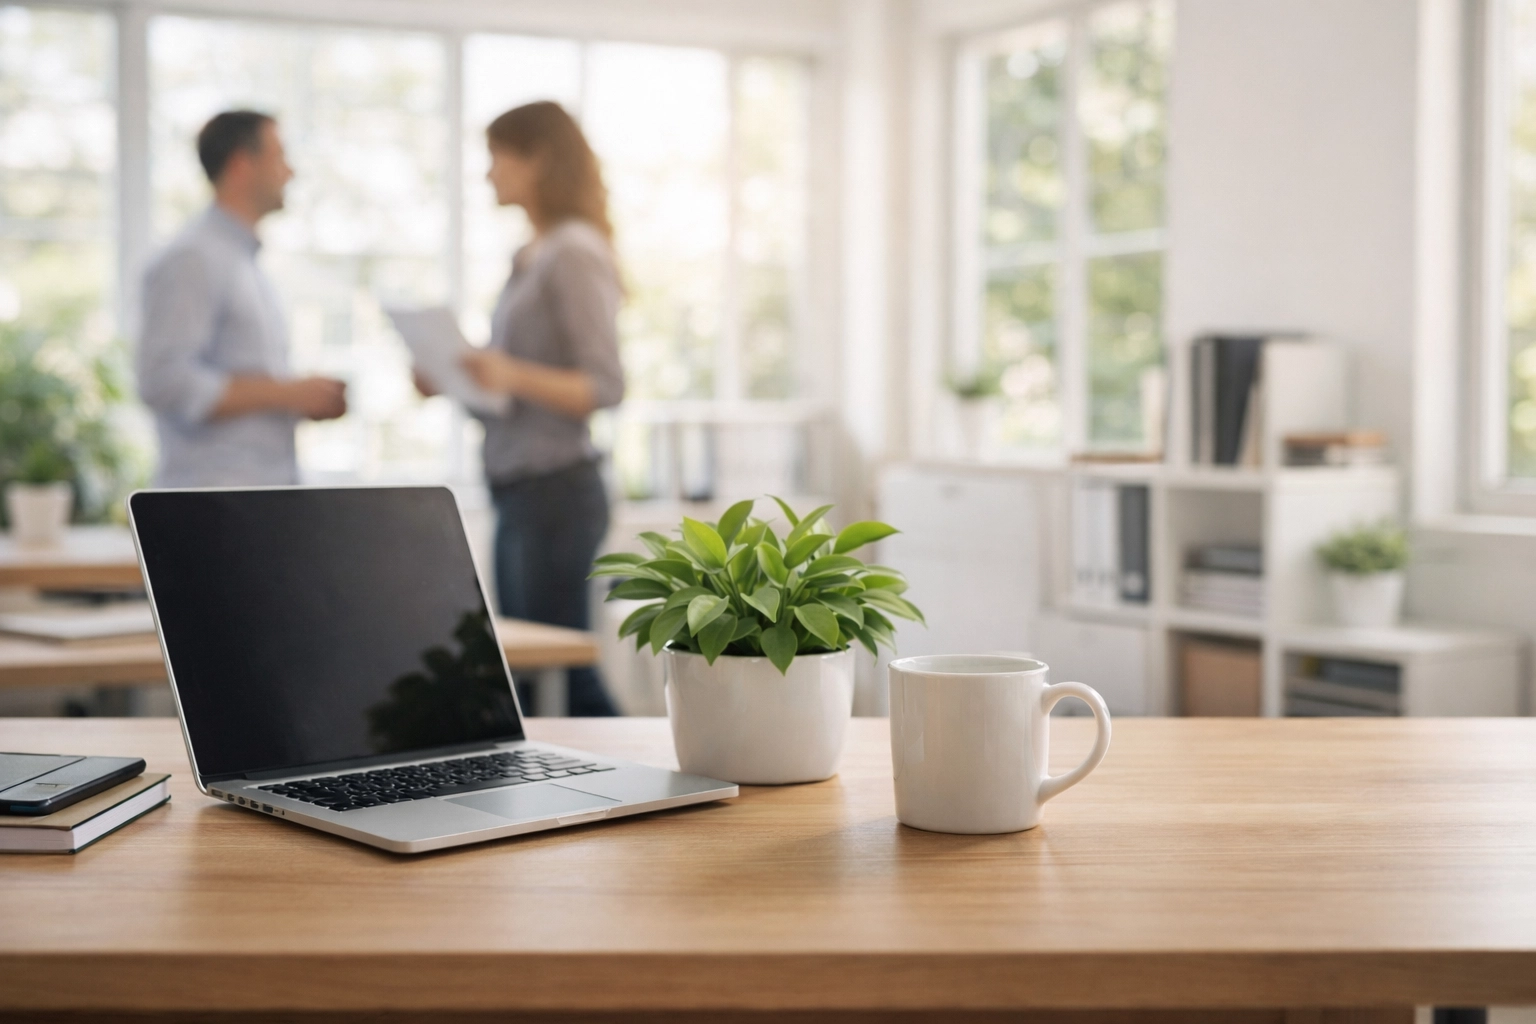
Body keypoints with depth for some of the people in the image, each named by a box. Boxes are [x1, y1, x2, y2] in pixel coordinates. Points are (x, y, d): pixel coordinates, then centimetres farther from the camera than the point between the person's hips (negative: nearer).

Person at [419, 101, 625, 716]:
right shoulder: (531, 258, 16)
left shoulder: (574, 255, -11)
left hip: (557, 491, -9)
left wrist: (514, 377, -29)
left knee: (560, 671, -6)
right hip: (519, 492, 9)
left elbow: (606, 387, -17)